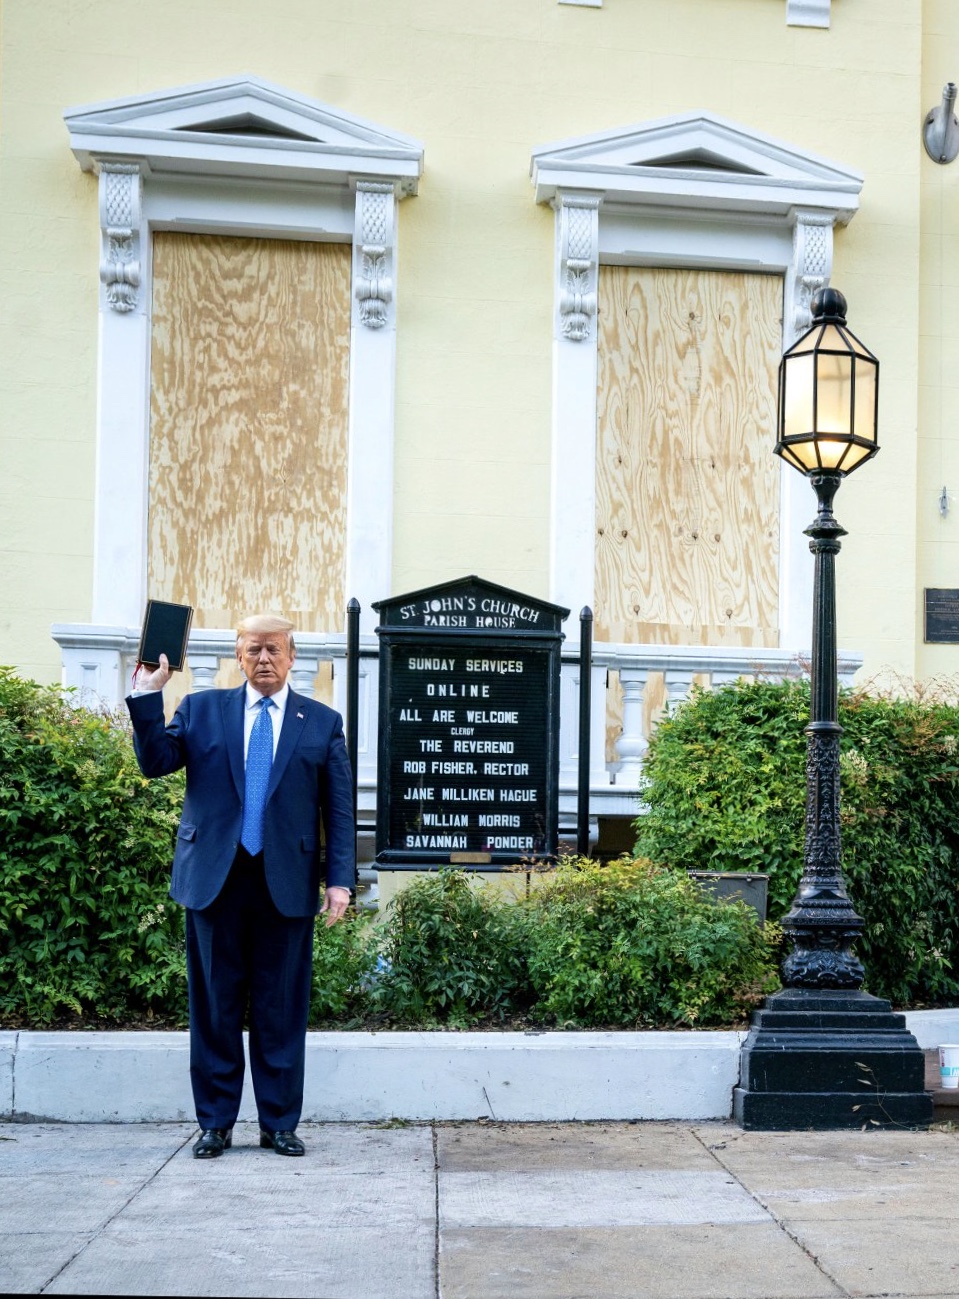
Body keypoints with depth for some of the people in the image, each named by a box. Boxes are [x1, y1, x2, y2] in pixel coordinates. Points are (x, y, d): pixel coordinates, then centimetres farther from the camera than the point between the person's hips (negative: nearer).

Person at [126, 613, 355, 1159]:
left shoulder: (322, 723, 8)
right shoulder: (202, 709, 10)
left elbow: (339, 808, 5)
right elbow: (156, 761, -2)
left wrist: (340, 879, -3)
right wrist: (150, 695, -11)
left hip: (286, 883, 0)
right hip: (214, 881, 1)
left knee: (282, 1010, 4)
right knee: (215, 1007, 6)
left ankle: (280, 1124, 14)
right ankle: (216, 1123, 16)